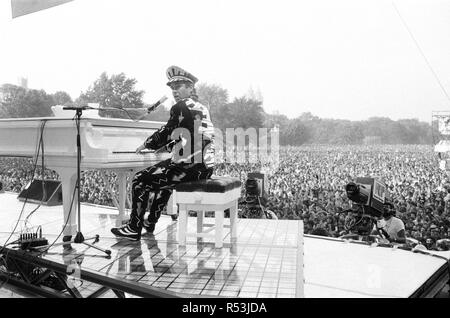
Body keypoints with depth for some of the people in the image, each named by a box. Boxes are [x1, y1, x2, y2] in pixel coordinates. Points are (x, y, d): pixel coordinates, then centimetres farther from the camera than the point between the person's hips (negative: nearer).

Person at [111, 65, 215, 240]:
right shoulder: (201, 108, 18)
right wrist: (167, 146, 29)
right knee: (163, 177, 32)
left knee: (140, 180, 3)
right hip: (205, 167, 10)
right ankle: (150, 222, 40)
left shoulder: (182, 106, -9)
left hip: (190, 168, -10)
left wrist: (146, 145, 8)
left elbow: (166, 133, -9)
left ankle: (134, 228, 13)